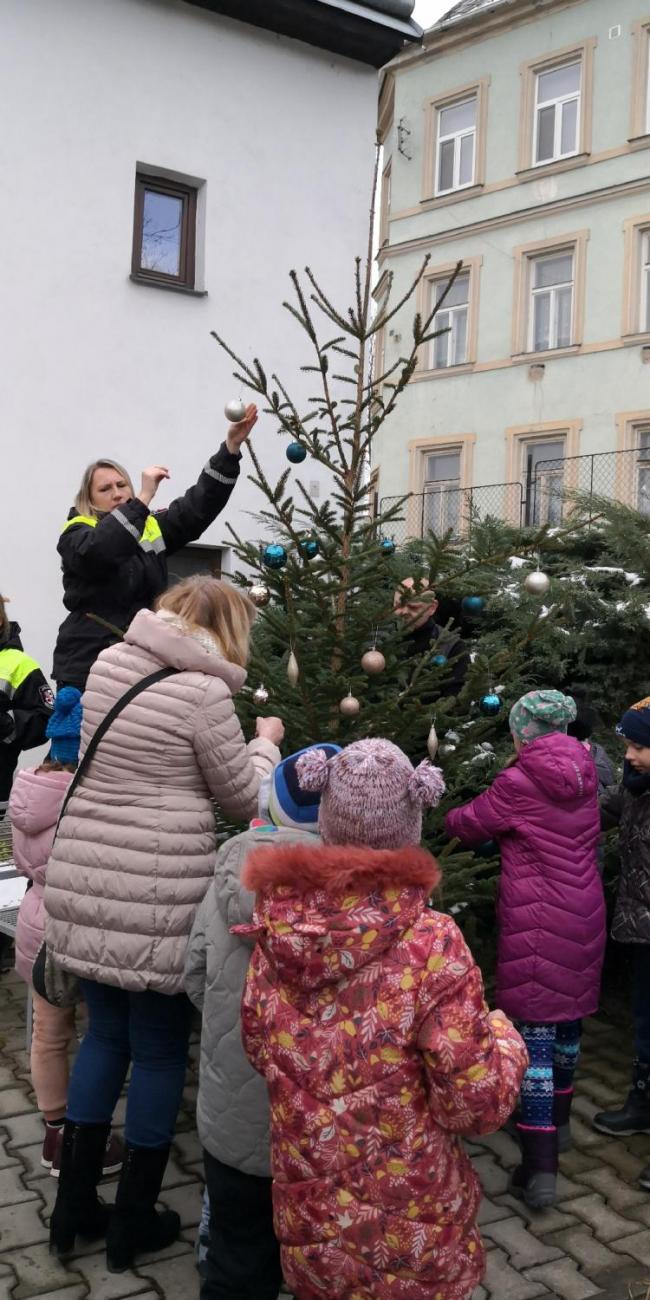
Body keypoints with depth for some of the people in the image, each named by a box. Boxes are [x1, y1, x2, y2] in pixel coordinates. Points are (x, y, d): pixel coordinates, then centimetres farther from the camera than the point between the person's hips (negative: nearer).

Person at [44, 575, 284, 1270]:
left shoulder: (108, 663, 7)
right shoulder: (203, 691, -14)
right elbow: (246, 800, -4)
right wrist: (265, 742, 14)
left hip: (83, 884, 7)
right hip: (156, 897, -6)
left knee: (104, 1034, 21)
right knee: (160, 1050, 10)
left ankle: (73, 1206, 31)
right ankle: (132, 1222, 25)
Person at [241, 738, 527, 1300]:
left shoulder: (273, 935, -12)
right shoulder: (431, 943, -24)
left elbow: (262, 1055, 3)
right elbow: (476, 1105, -18)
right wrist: (502, 1039, 0)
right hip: (413, 1234, -3)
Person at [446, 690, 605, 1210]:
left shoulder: (518, 784, -15)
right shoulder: (585, 778, 3)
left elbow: (467, 825, -2)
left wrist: (449, 818, 22)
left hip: (536, 921, -6)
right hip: (584, 917, 7)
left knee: (535, 1034, -3)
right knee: (568, 1020, 21)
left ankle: (540, 1167, -3)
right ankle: (559, 1120, 40)